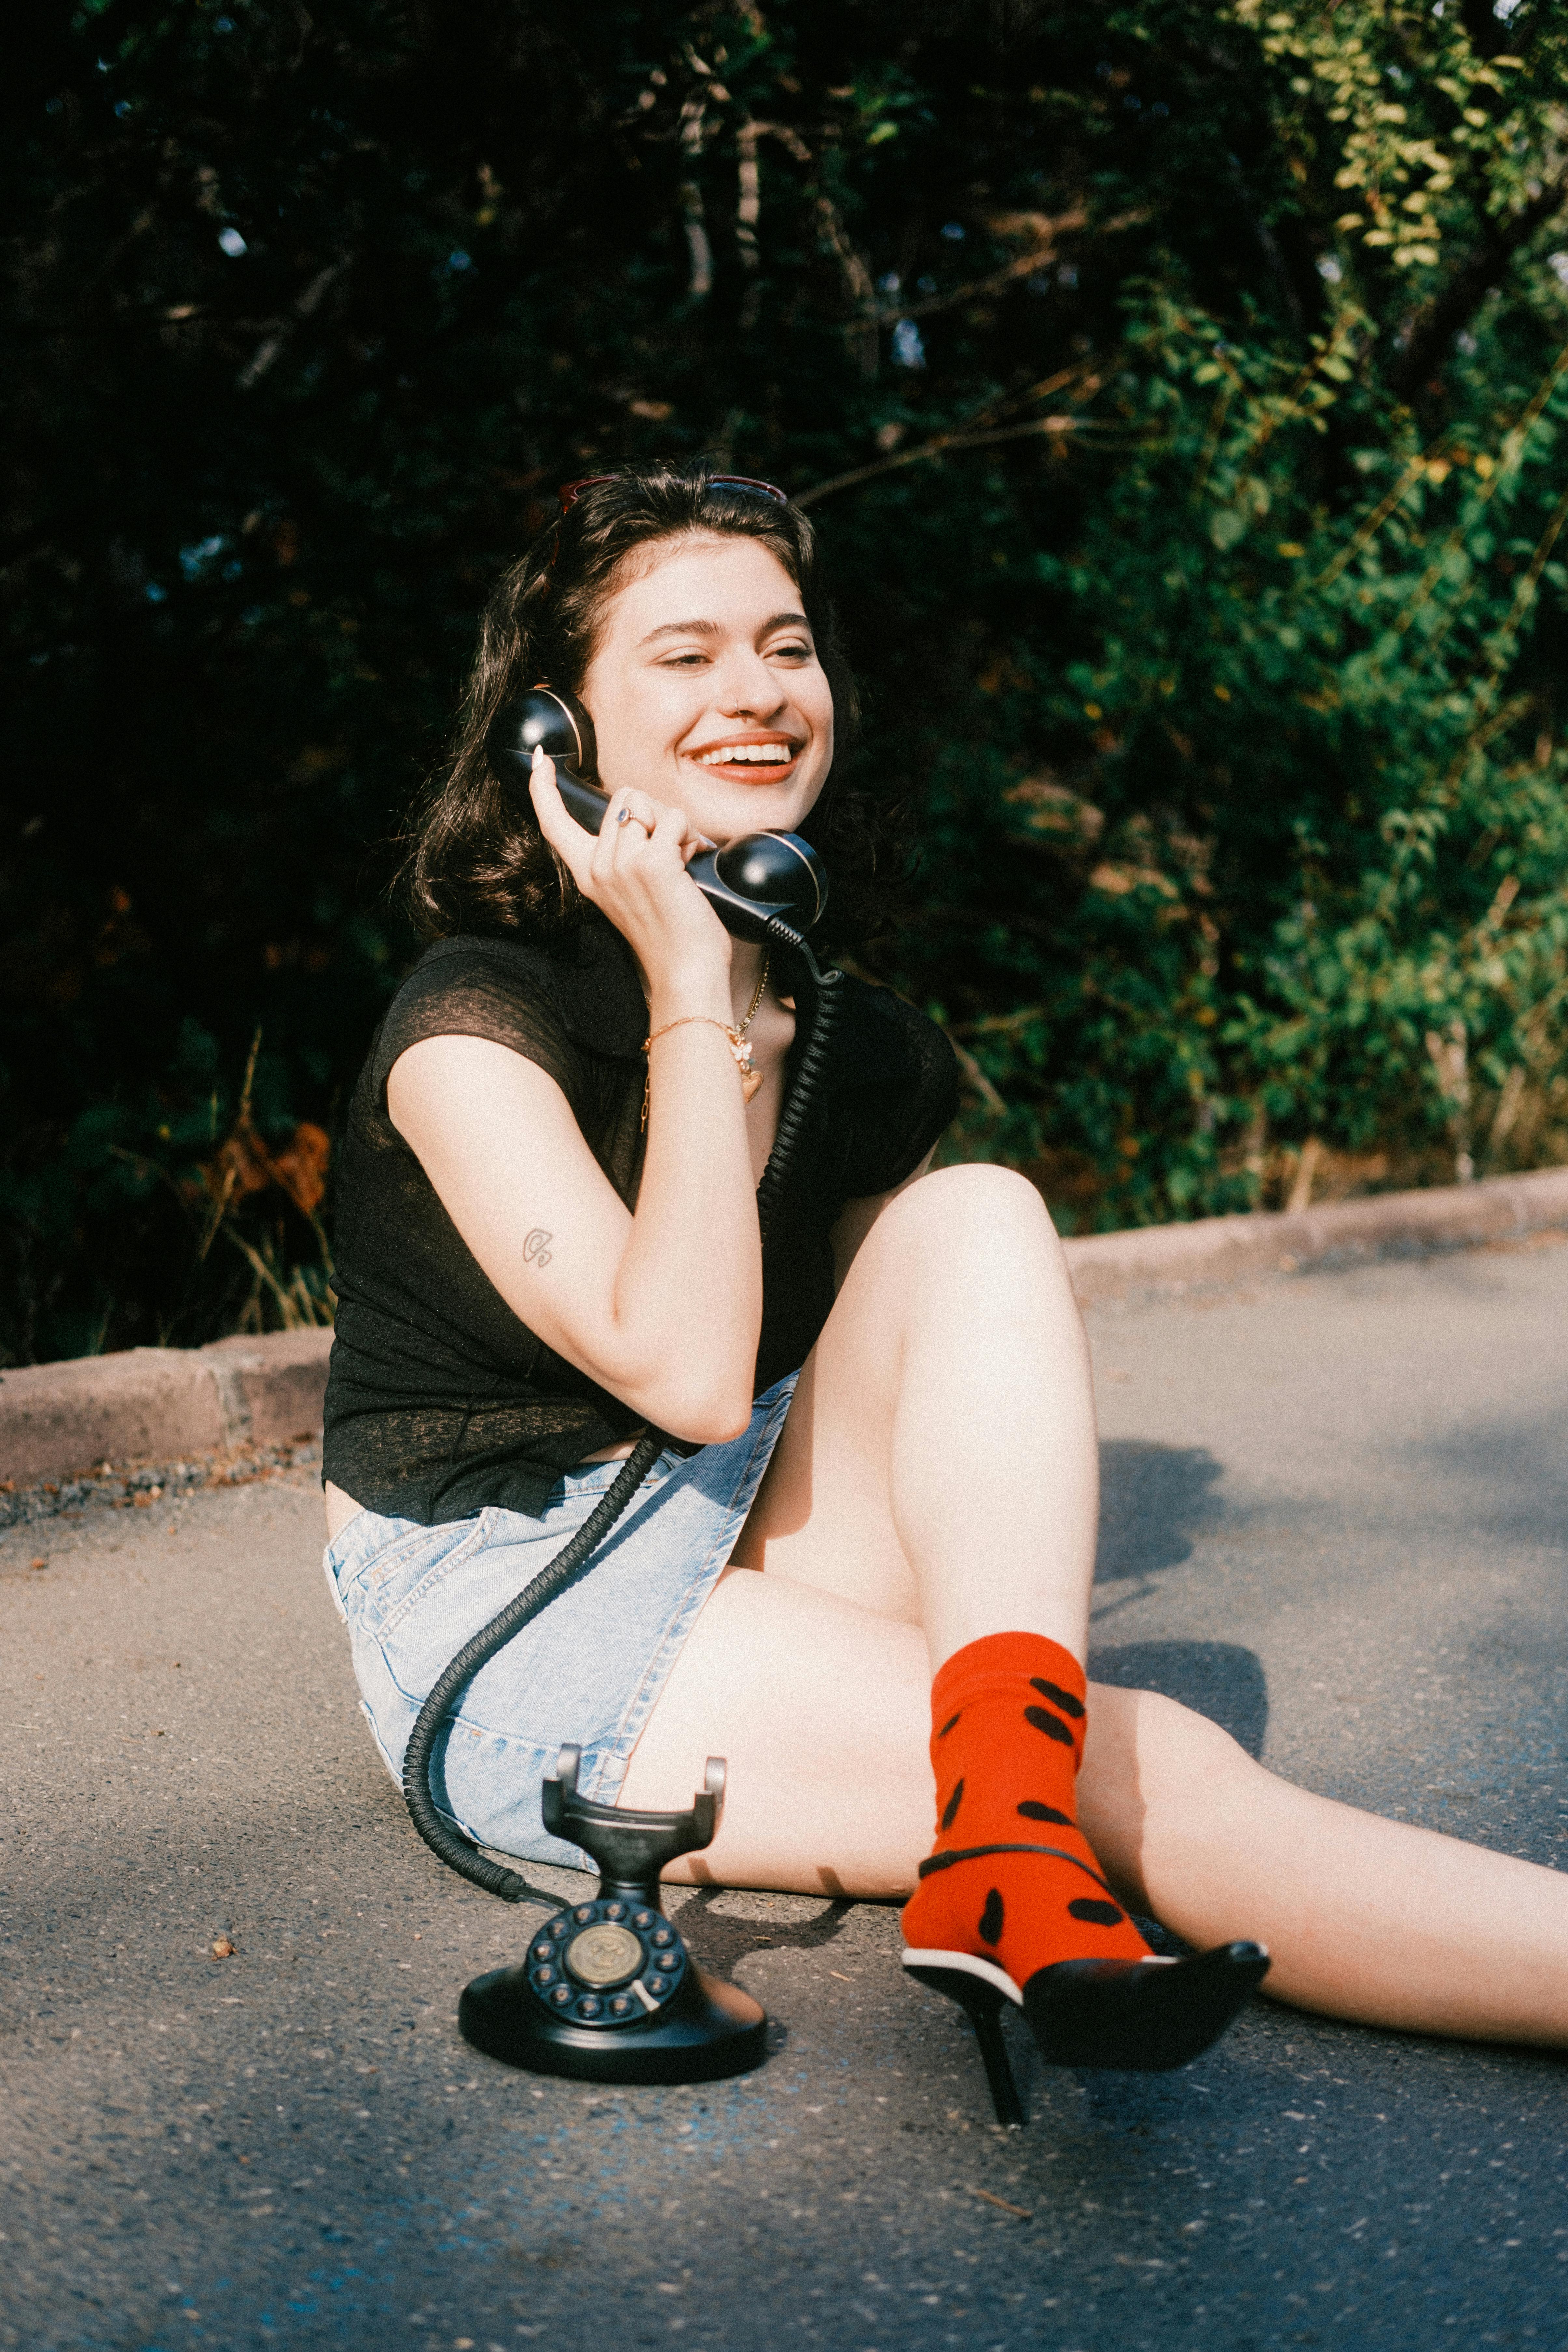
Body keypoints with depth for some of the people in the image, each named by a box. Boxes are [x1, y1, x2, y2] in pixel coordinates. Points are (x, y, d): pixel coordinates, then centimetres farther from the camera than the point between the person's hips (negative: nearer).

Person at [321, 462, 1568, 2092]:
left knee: (977, 1219, -22)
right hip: (505, 1630, -6)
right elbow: (688, 1371, -25)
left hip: (740, 1574, 6)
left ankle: (1005, 1844, -41)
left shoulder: (859, 1047, 7)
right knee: (1148, 1771, -27)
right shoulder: (474, 1025, -13)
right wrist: (690, 986, -22)